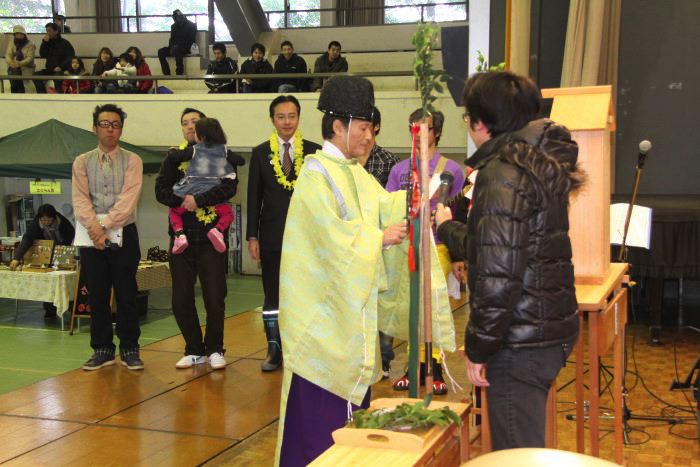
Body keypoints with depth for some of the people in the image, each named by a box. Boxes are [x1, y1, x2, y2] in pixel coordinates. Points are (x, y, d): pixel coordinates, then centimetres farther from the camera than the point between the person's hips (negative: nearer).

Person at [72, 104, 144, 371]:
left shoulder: (132, 161, 4)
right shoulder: (82, 162, 10)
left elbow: (129, 198, -8)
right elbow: (80, 199, -1)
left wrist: (106, 226, -16)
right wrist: (94, 227, -16)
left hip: (123, 234, -2)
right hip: (91, 236, 2)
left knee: (126, 294, 1)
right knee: (97, 295, 5)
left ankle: (129, 349, 10)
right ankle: (102, 350, 15)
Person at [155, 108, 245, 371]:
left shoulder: (221, 156, 3)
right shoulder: (174, 158, 11)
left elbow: (229, 187, -12)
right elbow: (161, 191, 0)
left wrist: (199, 200, -19)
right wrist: (183, 201, -17)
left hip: (211, 235, -3)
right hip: (182, 234, 3)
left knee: (215, 298, 0)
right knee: (181, 299, 5)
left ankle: (215, 349, 18)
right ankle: (195, 350, 20)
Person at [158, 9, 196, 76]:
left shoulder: (191, 26, -2)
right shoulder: (174, 26, 14)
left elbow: (191, 40, -10)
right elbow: (172, 39, 17)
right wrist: (171, 47, -9)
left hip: (185, 49, -6)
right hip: (174, 47, 6)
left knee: (177, 50, -39)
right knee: (161, 52, -18)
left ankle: (179, 74, -38)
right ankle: (166, 75, -26)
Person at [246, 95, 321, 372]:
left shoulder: (314, 152, 2)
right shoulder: (260, 153, 5)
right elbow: (254, 197, 5)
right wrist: (252, 236, 1)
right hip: (272, 235, 1)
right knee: (272, 295, 6)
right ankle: (274, 350, 15)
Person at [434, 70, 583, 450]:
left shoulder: (504, 173, -16)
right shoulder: (539, 162, 14)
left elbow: (499, 273, -22)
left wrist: (478, 348, -14)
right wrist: (447, 228, 36)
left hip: (520, 341, -10)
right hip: (550, 328, 10)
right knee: (529, 449, 21)